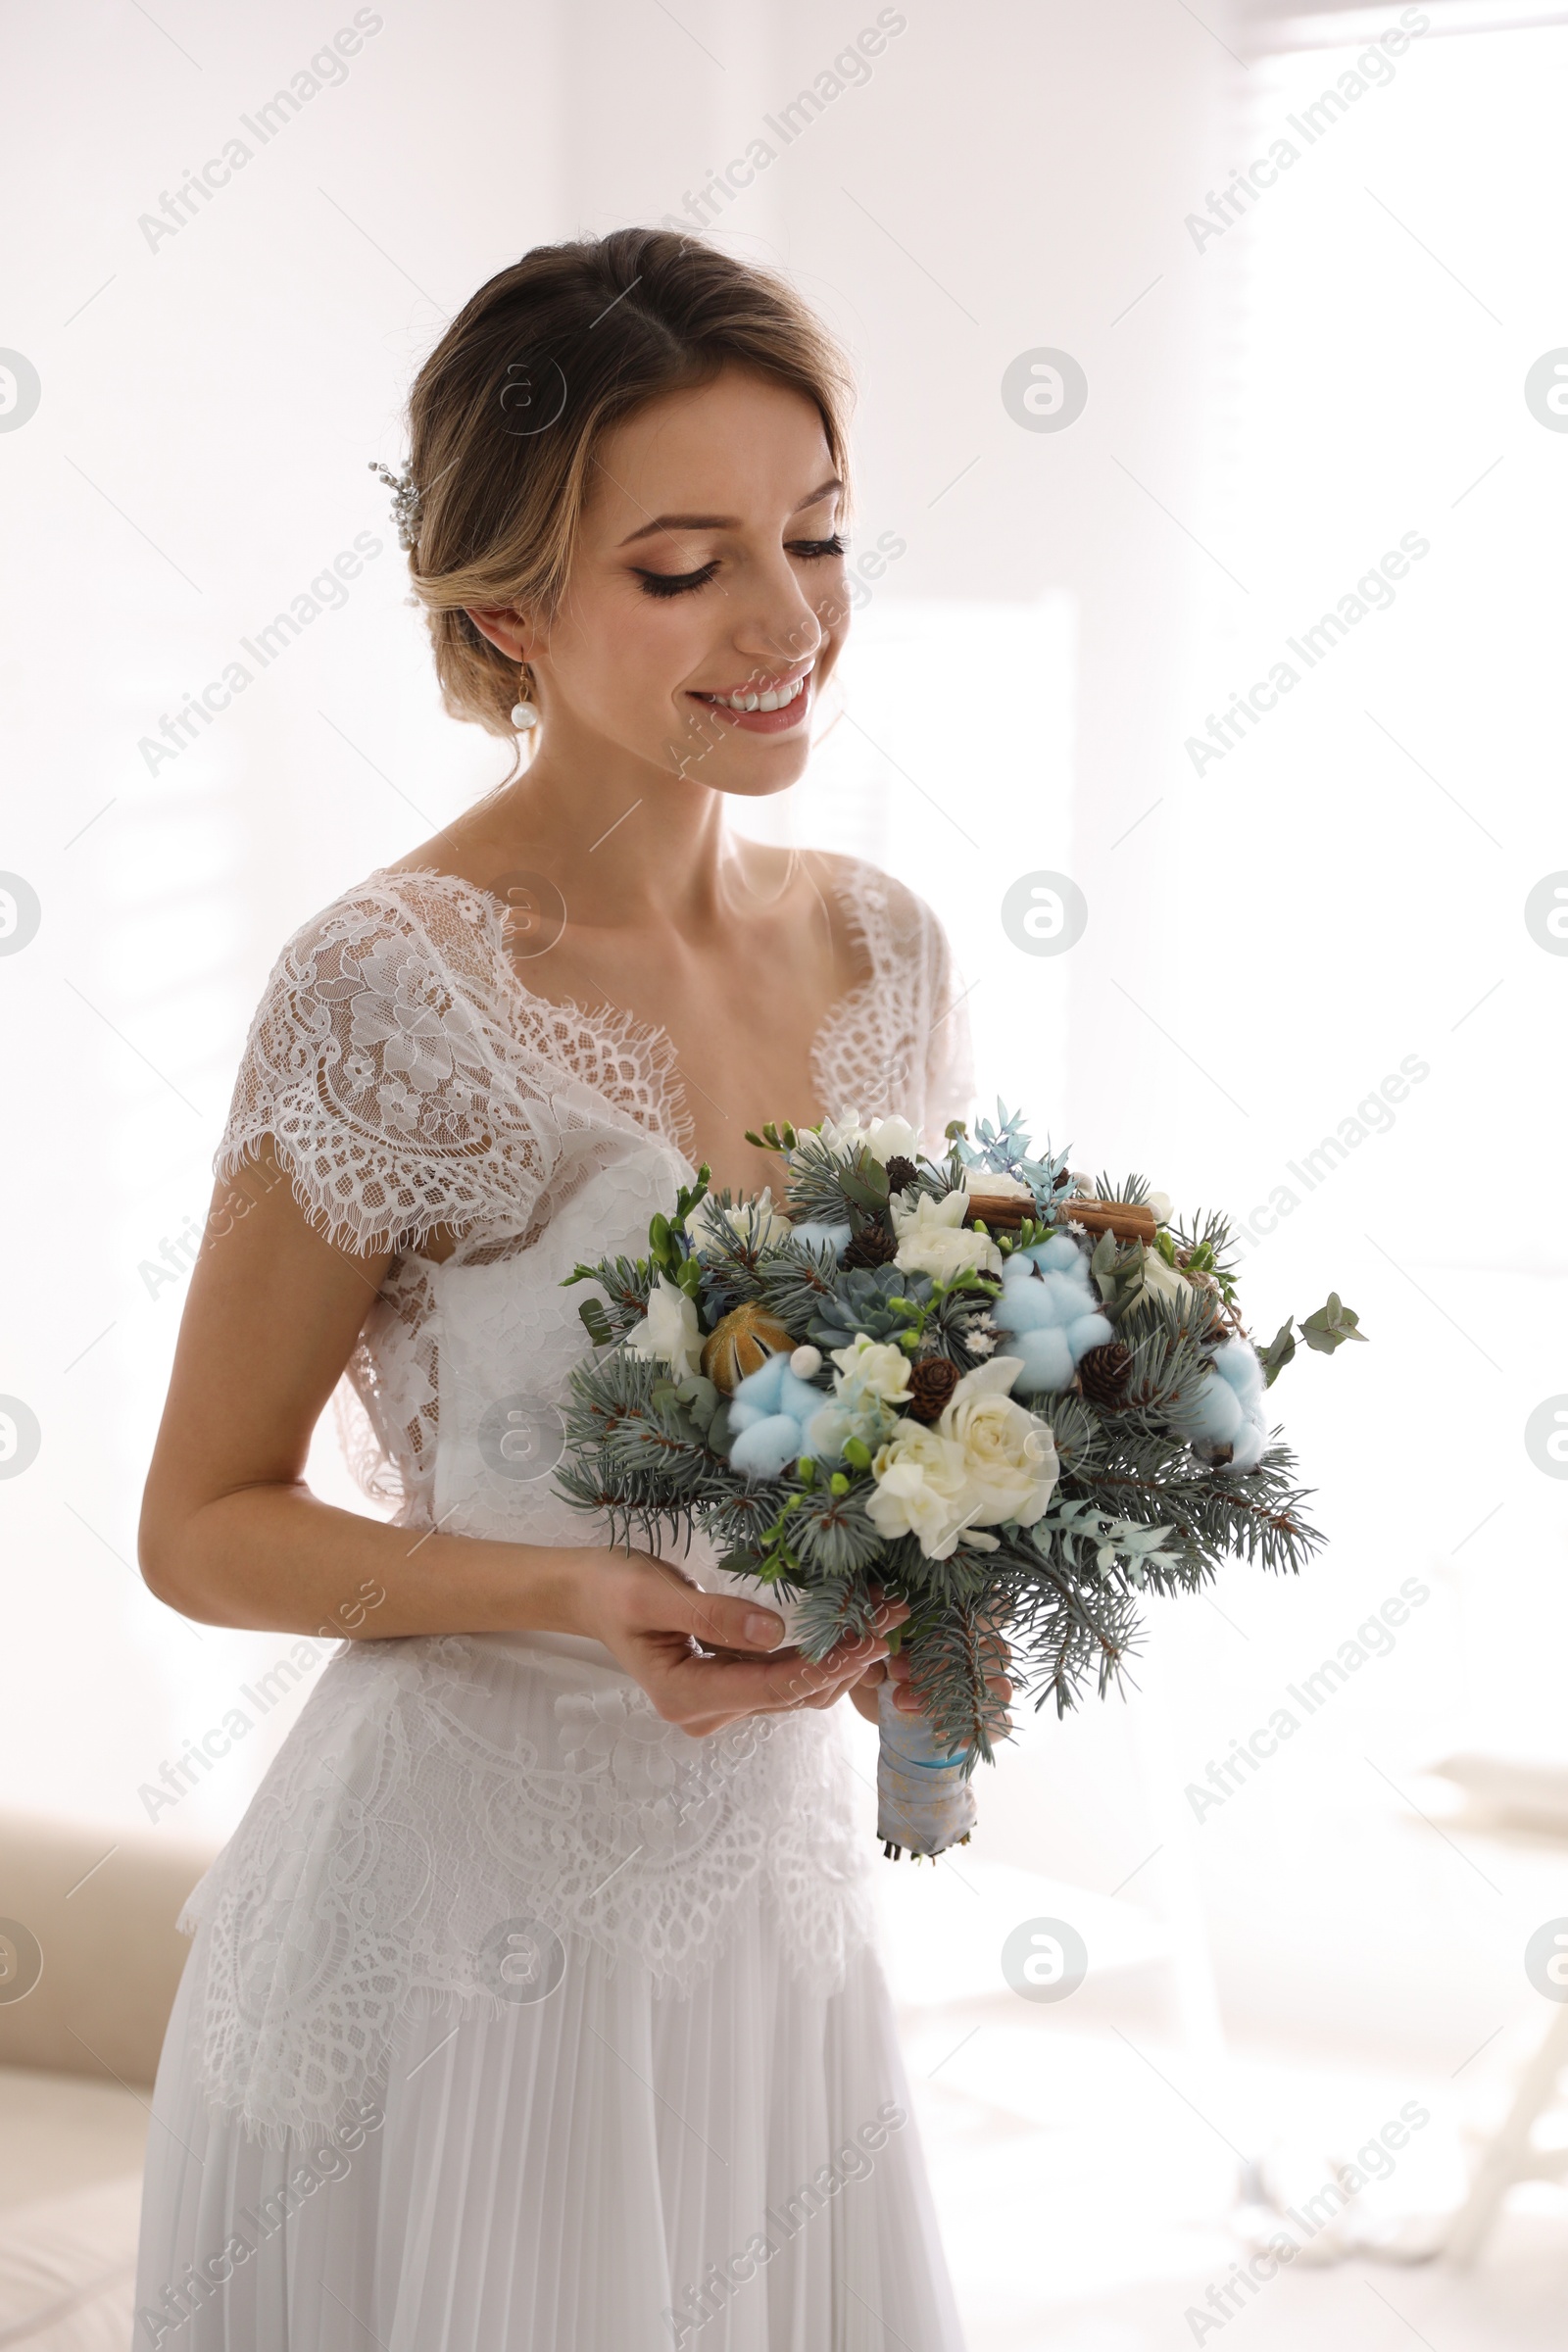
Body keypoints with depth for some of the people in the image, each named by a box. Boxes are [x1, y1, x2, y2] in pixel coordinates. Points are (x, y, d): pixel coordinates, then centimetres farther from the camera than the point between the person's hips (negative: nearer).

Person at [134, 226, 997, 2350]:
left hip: (779, 1890, 6)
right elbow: (203, 1530, -11)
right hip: (460, 1931, -5)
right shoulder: (392, 995, -18)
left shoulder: (885, 951, -1)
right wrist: (574, 1597, -25)